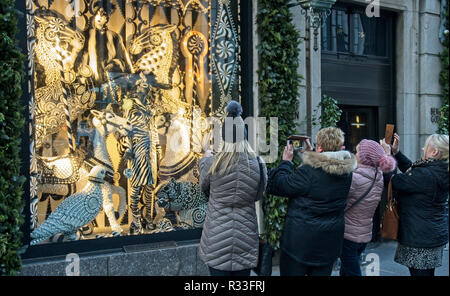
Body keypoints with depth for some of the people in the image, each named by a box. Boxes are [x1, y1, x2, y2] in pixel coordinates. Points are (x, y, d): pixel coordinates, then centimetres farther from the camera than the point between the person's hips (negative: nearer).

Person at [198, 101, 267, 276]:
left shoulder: (212, 164, -13)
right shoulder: (258, 164, -8)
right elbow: (258, 196, 6)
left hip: (217, 239, -1)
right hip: (246, 238, 2)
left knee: (218, 272, 11)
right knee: (243, 273, 16)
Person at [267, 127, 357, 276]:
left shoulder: (308, 171, -24)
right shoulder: (347, 172, -3)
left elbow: (276, 186, -15)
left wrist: (286, 162, -3)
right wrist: (311, 154, 19)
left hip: (299, 242, -6)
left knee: (291, 272, 11)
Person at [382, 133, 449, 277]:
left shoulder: (426, 175, -25)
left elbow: (393, 182, -19)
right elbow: (411, 171, 18)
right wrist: (396, 152, 16)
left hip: (420, 237, -10)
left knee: (419, 272, 0)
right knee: (427, 272, 20)